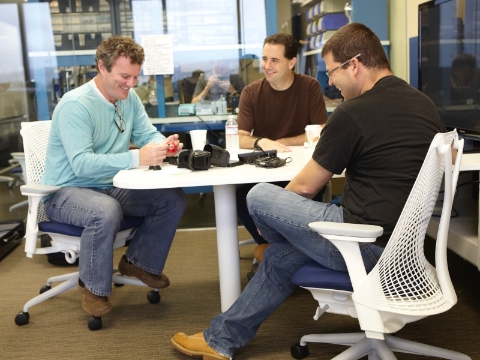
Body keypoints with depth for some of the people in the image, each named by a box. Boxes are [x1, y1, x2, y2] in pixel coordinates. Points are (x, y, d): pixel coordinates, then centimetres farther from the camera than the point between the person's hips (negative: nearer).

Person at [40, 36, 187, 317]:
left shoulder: (130, 98, 1)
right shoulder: (76, 105, -22)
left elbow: (148, 135, 4)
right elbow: (81, 164, -32)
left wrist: (164, 144, -22)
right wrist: (136, 158, -42)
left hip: (111, 187, 7)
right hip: (67, 191, -7)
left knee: (174, 199, -8)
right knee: (106, 212, -39)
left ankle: (139, 262, 13)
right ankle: (93, 286, -12)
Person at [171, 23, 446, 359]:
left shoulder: (354, 113, -17)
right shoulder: (426, 104, 8)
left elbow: (304, 187, -7)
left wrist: (279, 205, 16)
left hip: (367, 246, -9)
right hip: (406, 237, 9)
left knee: (259, 197, 3)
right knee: (282, 253, 20)